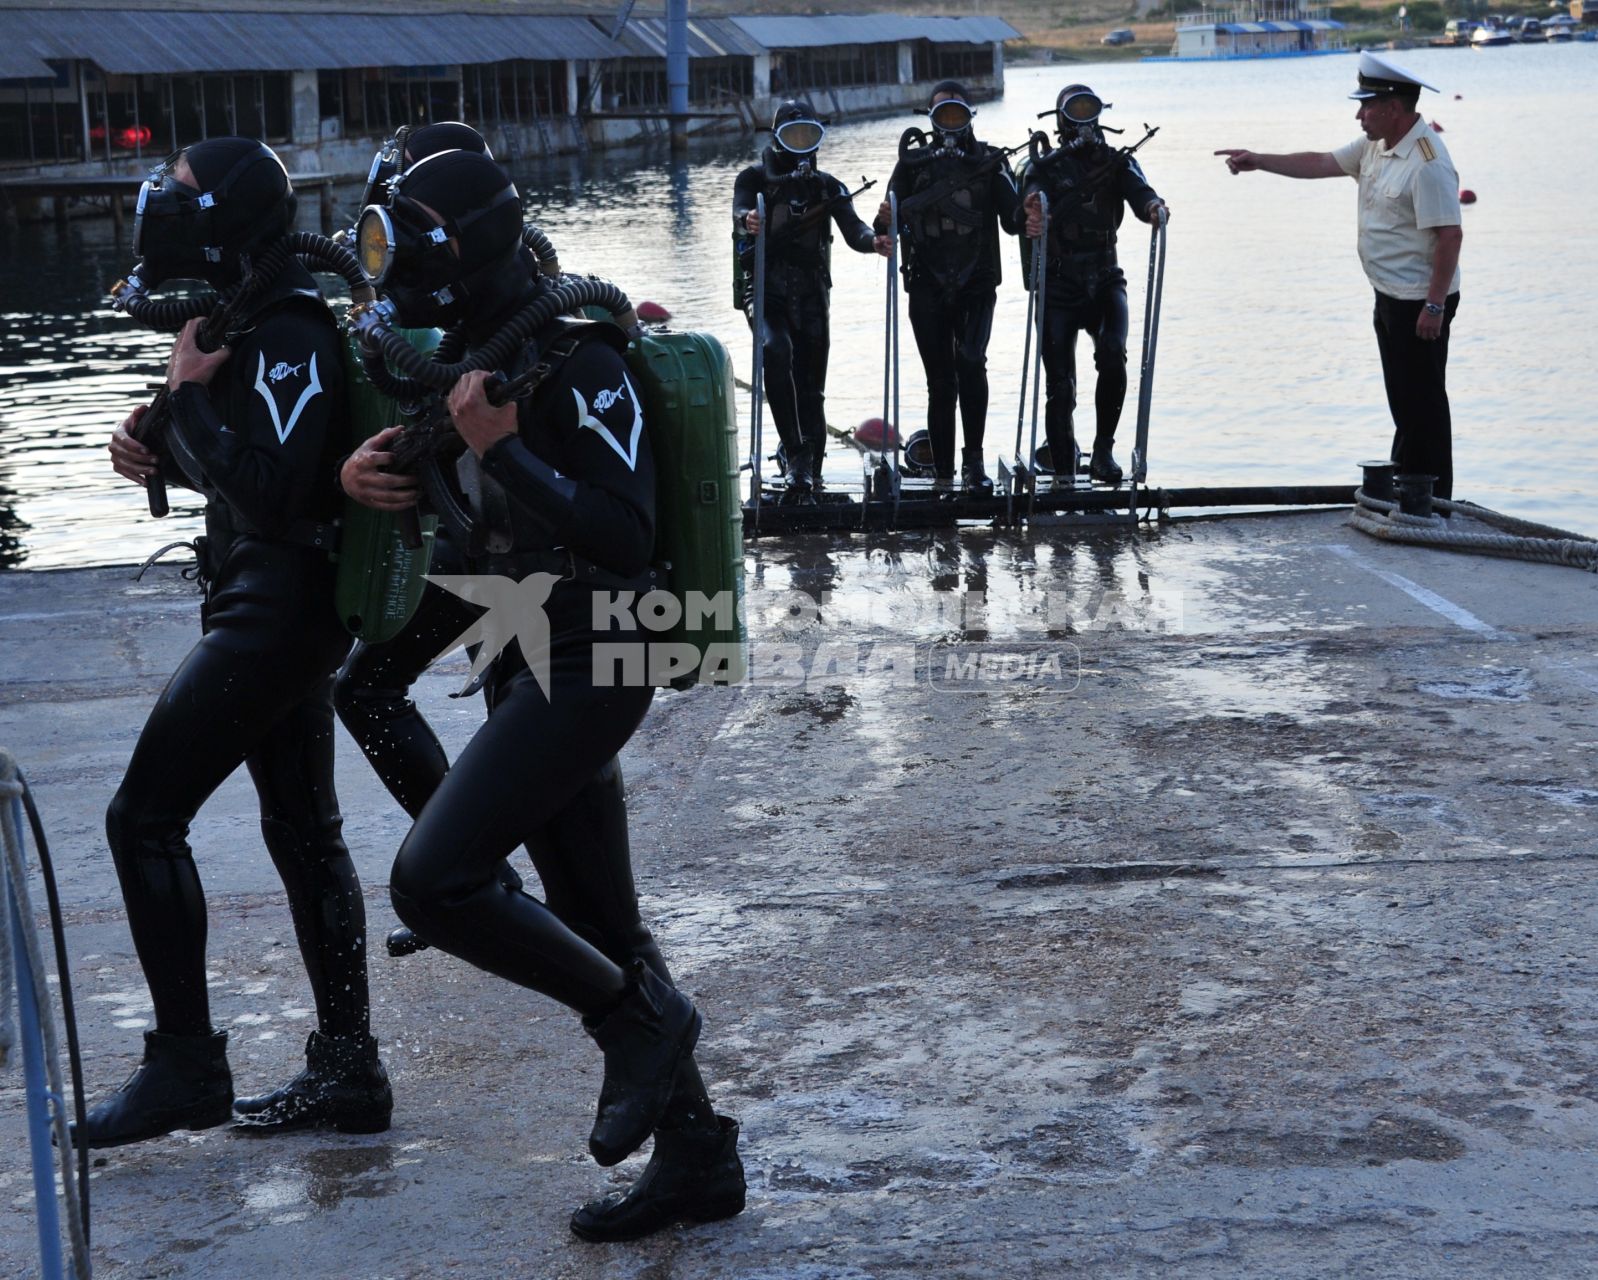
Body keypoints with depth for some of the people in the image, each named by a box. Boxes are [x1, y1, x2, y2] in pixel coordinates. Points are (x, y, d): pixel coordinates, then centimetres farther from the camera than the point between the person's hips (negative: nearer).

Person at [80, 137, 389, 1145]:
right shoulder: (247, 321, 11)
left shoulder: (287, 341, -19)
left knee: (145, 816, -7)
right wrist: (160, 456, 4)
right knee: (304, 829, 13)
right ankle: (350, 1070, 20)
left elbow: (271, 490, -26)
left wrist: (187, 395, -19)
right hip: (279, 606, 11)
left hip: (278, 608, -11)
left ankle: (186, 1064, 0)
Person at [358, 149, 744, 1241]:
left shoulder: (580, 366, -17)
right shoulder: (485, 359, 11)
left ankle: (637, 1017, 0)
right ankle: (697, 1159, 21)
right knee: (601, 930, 12)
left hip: (581, 673, -10)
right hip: (531, 669, 10)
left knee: (433, 880, -17)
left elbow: (623, 540, -25)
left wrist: (501, 449, -25)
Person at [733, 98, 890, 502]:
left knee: (811, 389, 1)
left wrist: (873, 241, -27)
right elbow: (740, 212, -15)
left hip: (811, 297, 3)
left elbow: (852, 229, -4)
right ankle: (796, 455, -32)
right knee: (776, 350, -31)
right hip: (766, 292, -3)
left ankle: (808, 475, 11)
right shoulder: (754, 179, 6)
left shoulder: (827, 186, 11)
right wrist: (747, 220, -40)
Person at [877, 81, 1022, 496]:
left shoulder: (990, 162, 6)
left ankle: (973, 460, -16)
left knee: (971, 361, -22)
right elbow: (892, 222, 1)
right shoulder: (913, 162, 8)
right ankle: (942, 472, 11)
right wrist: (886, 223, -23)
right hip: (928, 286, 1)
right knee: (940, 381, 4)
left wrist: (1026, 216, -23)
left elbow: (1011, 220, 0)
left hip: (976, 283, -1)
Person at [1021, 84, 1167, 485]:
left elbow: (1138, 190, -10)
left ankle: (1103, 449, -11)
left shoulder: (1117, 163, 9)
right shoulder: (1047, 167, 6)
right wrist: (1034, 204, -41)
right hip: (1058, 286, 0)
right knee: (1060, 386, -2)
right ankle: (1064, 474, 7)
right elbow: (1034, 193, -16)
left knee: (1112, 354, -25)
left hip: (1104, 281, 1)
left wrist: (1153, 206, -35)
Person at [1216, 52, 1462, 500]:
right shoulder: (1375, 147, 9)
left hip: (1420, 303, -10)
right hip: (1390, 297, 10)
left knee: (1423, 403, -4)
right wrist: (1258, 161, 15)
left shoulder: (1426, 163, -22)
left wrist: (1434, 306, -25)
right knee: (1403, 400, 16)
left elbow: (1450, 235, -25)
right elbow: (1320, 164, 19)